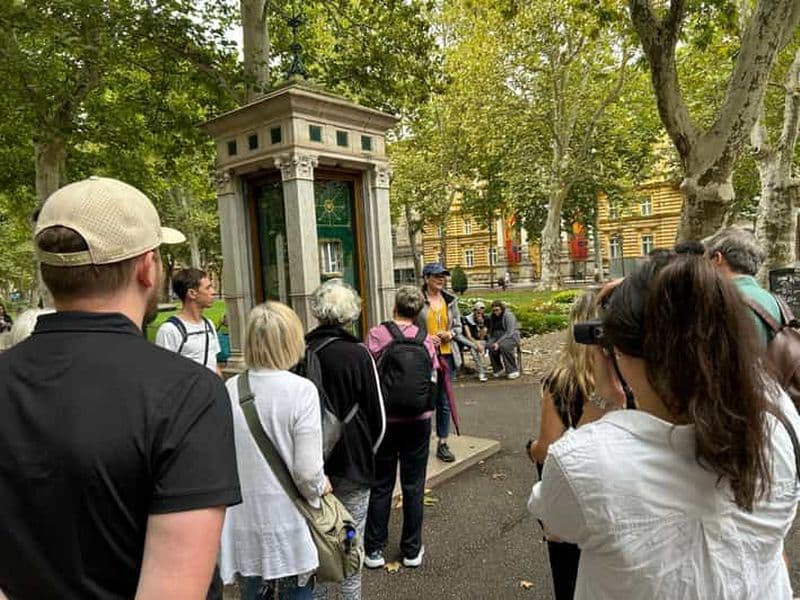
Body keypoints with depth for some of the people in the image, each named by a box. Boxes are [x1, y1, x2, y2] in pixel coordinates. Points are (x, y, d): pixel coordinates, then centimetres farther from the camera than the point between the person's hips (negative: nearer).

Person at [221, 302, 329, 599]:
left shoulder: (229, 390, -6)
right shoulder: (301, 390, -17)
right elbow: (308, 471, -18)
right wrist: (321, 487, 3)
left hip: (242, 526, 4)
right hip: (288, 527, -3)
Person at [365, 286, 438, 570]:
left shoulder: (376, 334, -10)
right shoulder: (426, 340, -4)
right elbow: (431, 381, 1)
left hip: (384, 419, -1)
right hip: (418, 419, 1)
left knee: (381, 485, 12)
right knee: (413, 486, 13)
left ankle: (374, 549, 21)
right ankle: (412, 550, 23)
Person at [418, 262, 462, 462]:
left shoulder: (450, 300, 8)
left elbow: (458, 325, 15)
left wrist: (450, 334, -5)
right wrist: (425, 338, -16)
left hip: (447, 355, 4)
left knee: (444, 401, 10)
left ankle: (443, 444, 21)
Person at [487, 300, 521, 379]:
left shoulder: (508, 315, -12)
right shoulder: (493, 317, 10)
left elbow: (509, 333, -20)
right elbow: (491, 331, 18)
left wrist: (498, 343, -27)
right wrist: (490, 341, -2)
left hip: (511, 337, -5)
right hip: (497, 337, 5)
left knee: (504, 346, -37)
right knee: (490, 346, -27)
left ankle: (513, 370, -22)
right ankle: (498, 369, -10)